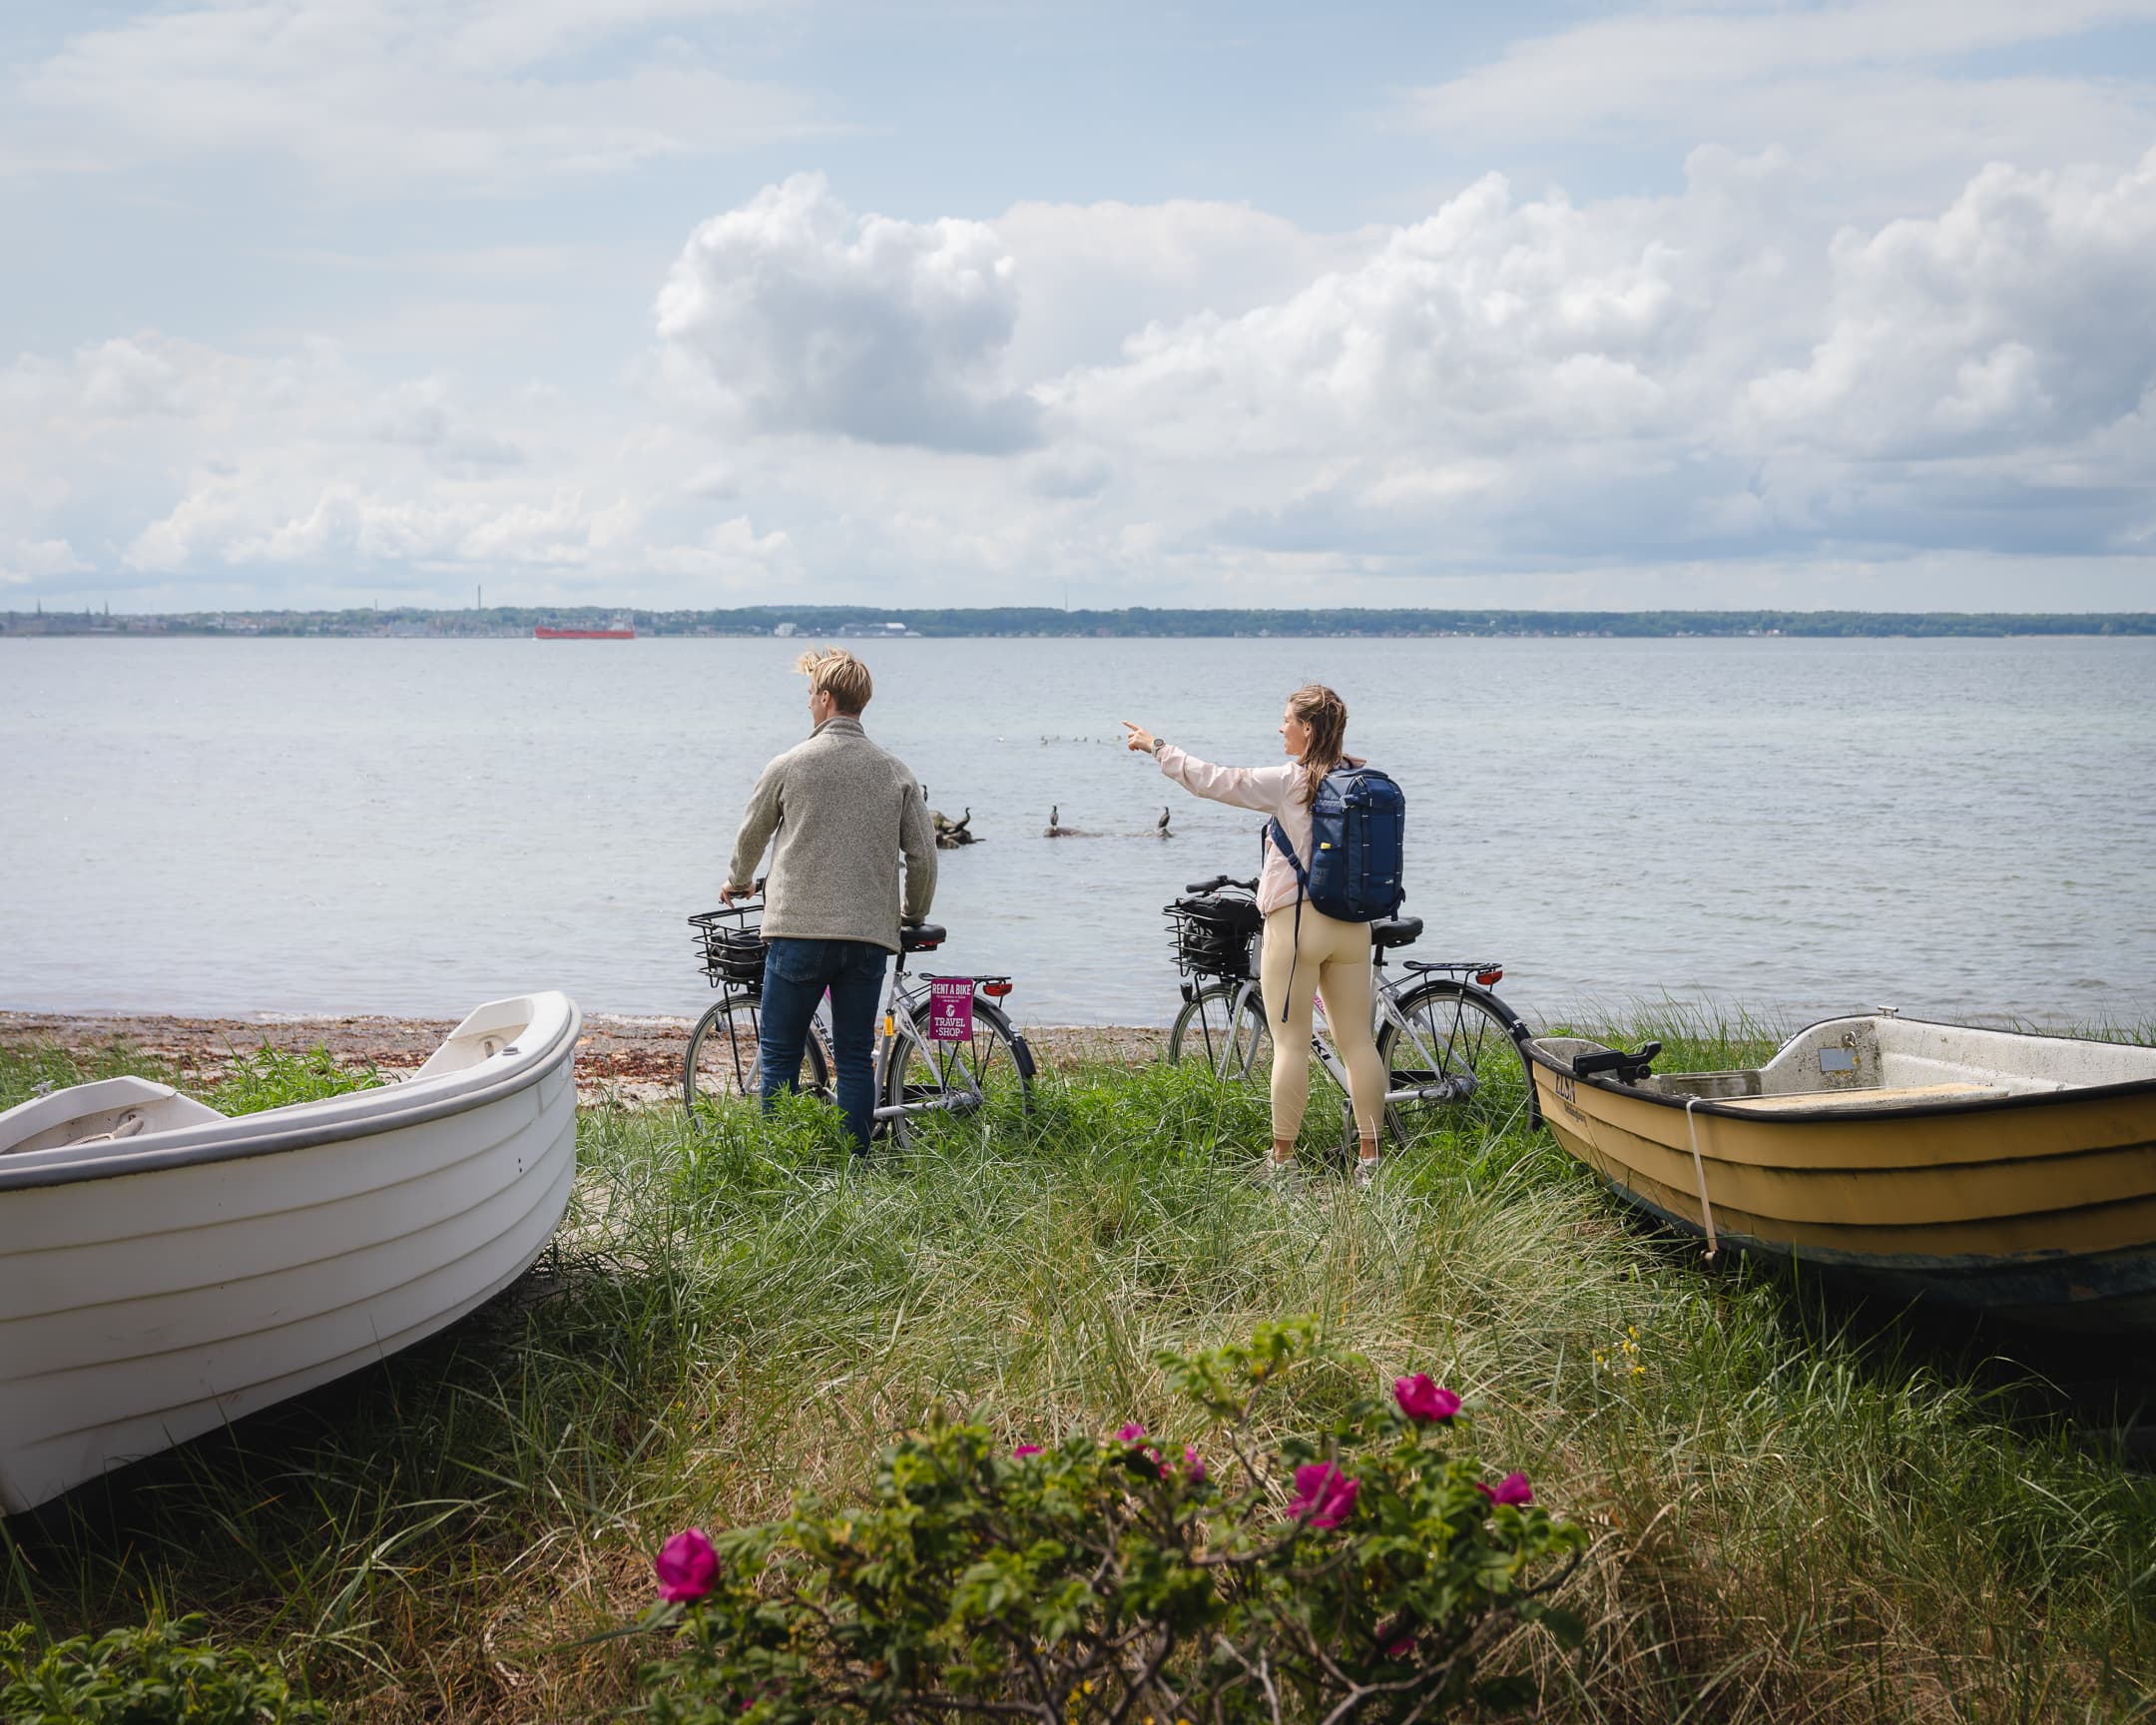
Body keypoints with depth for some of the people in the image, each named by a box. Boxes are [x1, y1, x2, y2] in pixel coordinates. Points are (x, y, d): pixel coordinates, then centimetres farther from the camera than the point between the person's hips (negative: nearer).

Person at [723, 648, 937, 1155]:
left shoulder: (790, 765, -1)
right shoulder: (897, 773, 6)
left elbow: (751, 836, 15)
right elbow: (923, 856, 5)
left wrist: (737, 883, 36)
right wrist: (913, 917, 23)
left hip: (800, 928, -3)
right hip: (870, 935, 3)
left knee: (779, 1055, 7)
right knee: (855, 1058, 9)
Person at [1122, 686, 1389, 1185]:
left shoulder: (1288, 781, -10)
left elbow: (1212, 780, -6)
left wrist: (1156, 746, 5)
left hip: (1295, 920, -5)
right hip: (1352, 925, 5)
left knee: (1290, 1043, 1)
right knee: (1359, 1042, 8)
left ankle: (1282, 1158, 6)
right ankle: (1370, 1156, 9)